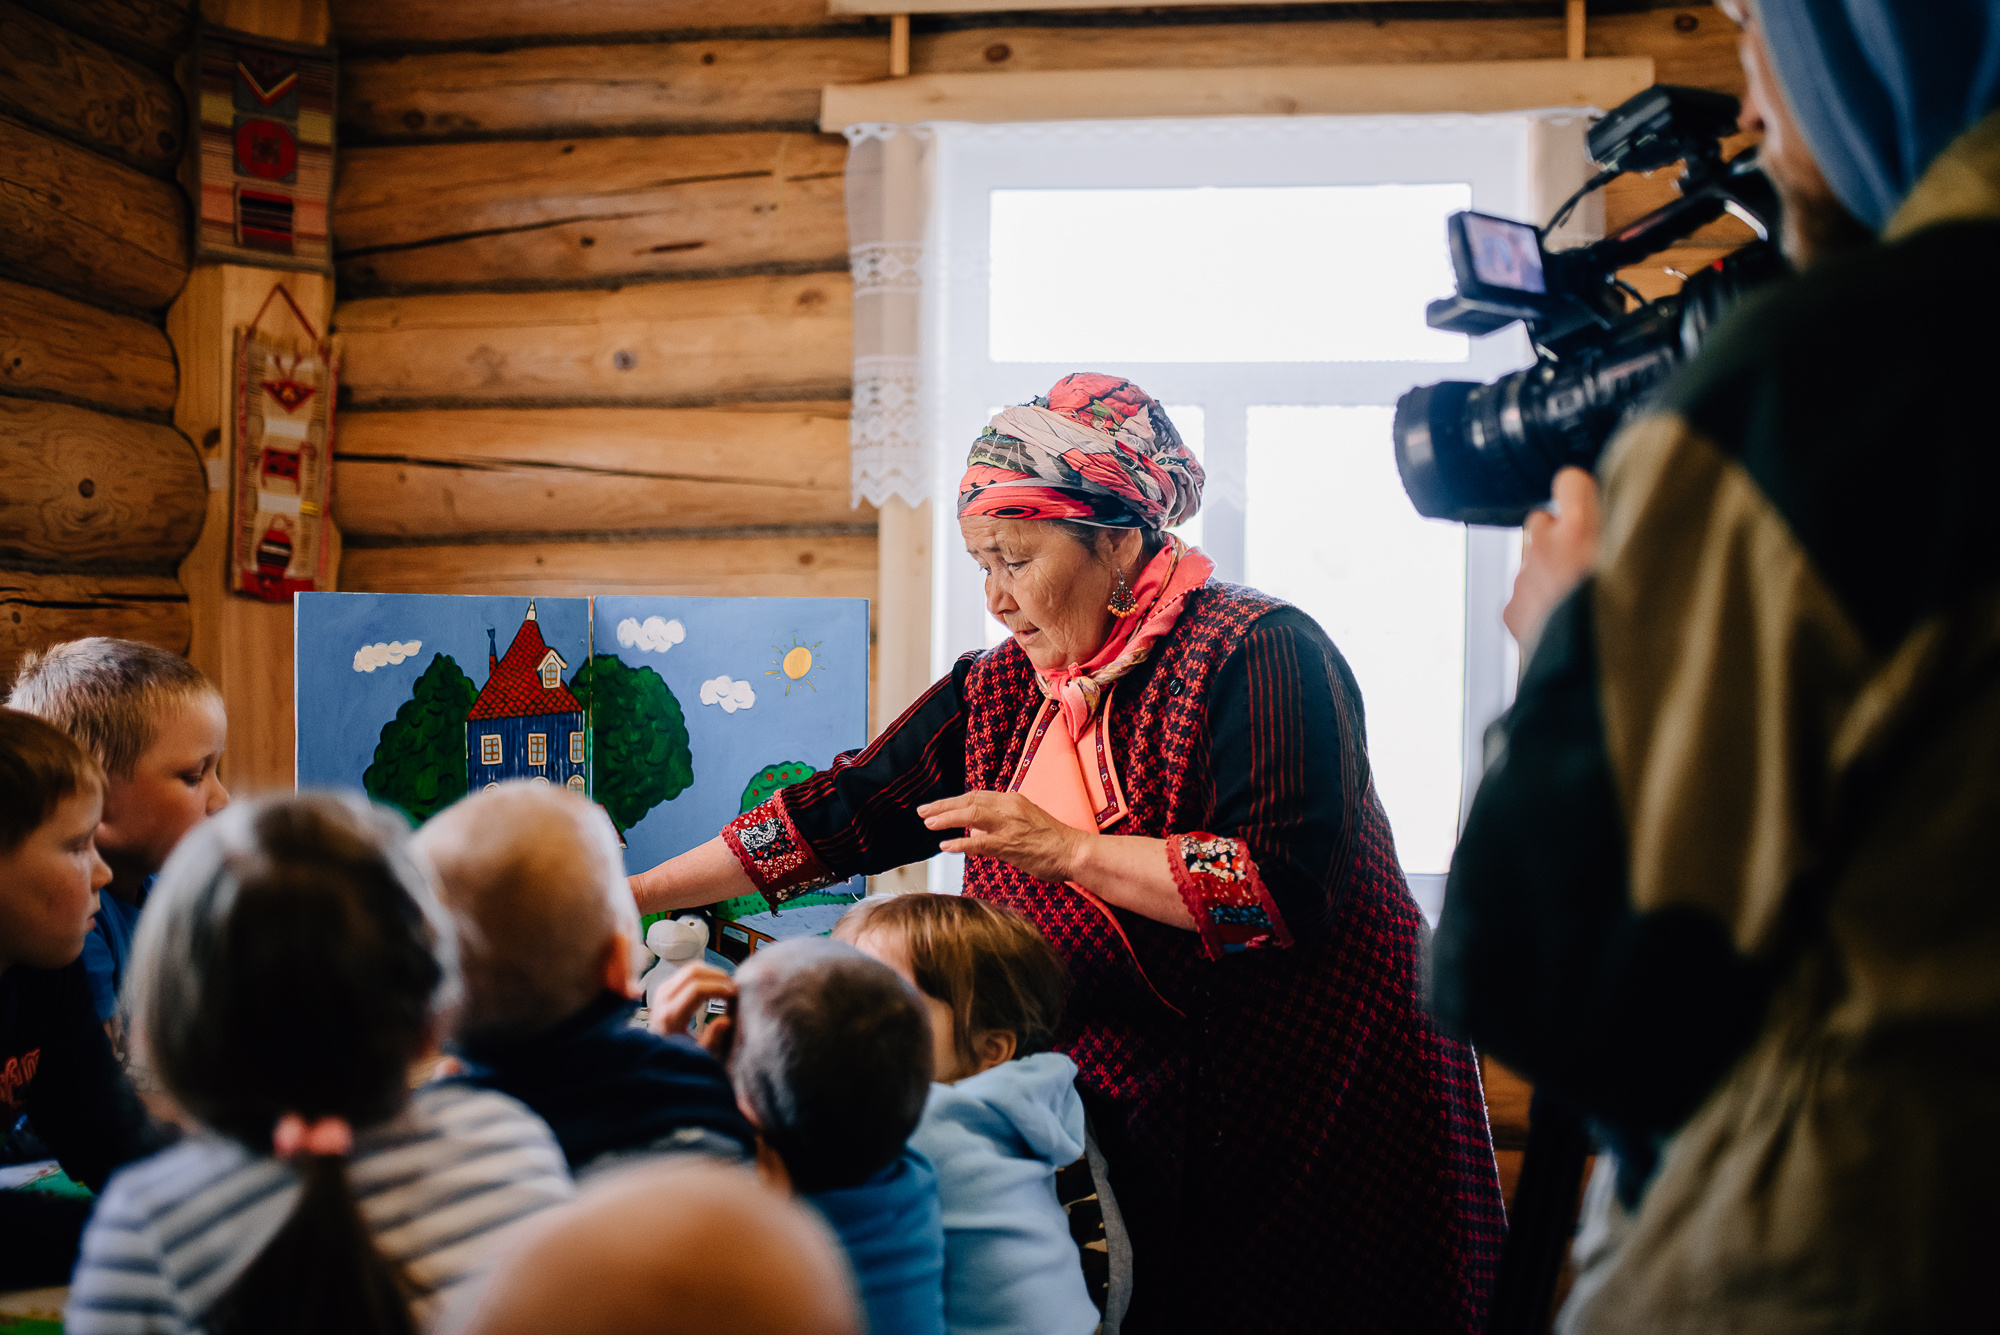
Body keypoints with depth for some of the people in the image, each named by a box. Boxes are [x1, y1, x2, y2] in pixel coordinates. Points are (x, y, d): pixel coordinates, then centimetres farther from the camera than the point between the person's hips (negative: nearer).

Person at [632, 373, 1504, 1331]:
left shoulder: (1260, 653, -14)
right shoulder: (998, 692, 7)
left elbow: (1289, 885, -24)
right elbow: (837, 815, 9)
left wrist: (1070, 849, -25)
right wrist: (637, 893, 7)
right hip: (1121, 1115, 6)